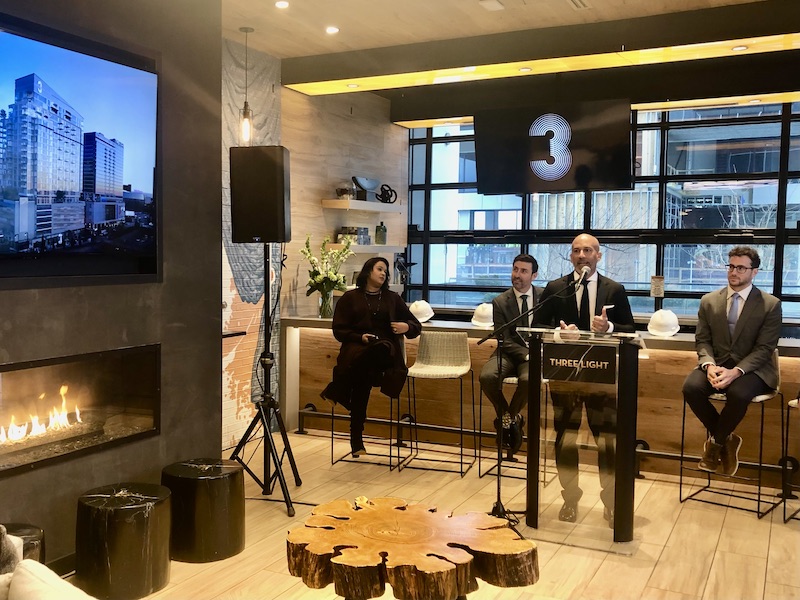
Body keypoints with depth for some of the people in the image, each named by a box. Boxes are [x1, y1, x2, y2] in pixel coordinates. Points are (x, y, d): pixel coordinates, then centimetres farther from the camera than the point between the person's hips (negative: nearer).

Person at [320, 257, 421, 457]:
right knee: (363, 379, -36)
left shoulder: (392, 298, 19)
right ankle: (356, 443, -22)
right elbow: (339, 330, 7)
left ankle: (334, 391, -23)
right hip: (357, 349, -1)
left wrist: (407, 327, -5)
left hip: (385, 352, 1)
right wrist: (360, 337, -11)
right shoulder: (350, 298, 14)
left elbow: (416, 326, 19)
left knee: (381, 347, -38)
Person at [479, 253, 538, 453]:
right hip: (509, 353, 1)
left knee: (528, 379, -35)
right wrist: (527, 354, -21)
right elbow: (504, 340, -5)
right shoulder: (500, 302, 0)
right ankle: (506, 415, -2)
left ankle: (509, 417, -4)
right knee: (487, 376, -31)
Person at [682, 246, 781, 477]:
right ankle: (725, 439, -5)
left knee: (739, 394, -36)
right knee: (691, 387, -28)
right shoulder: (709, 301, 7)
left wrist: (736, 371, -24)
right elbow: (702, 340, 6)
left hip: (751, 368, -3)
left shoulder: (771, 304, -3)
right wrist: (709, 365, -17)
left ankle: (715, 442, -7)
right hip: (716, 364, 3)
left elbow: (764, 349, -8)